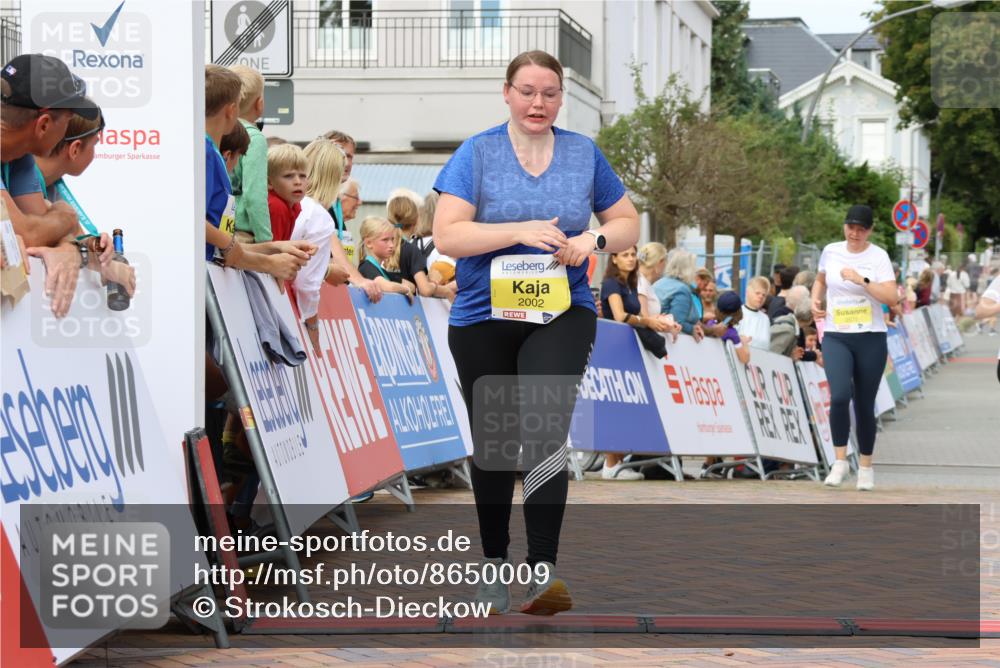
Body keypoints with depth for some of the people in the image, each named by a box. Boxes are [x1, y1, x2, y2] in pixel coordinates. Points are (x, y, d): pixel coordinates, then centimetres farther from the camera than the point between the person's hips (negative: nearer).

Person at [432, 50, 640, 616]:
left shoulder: (585, 154, 5)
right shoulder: (477, 153, -2)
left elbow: (629, 223, 12)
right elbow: (447, 235, -11)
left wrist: (595, 237, -10)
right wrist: (521, 232, -21)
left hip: (563, 314, 0)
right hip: (484, 318, 1)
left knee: (546, 431, -20)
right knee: (493, 443, 11)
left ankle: (542, 568, -20)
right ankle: (495, 561, 28)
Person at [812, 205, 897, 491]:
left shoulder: (878, 256, -5)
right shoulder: (831, 251, 6)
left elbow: (892, 298, -14)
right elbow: (820, 279, 26)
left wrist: (861, 280, -22)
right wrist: (815, 299, 6)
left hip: (871, 338, -1)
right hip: (835, 337, 1)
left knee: (865, 405, 4)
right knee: (840, 395, -21)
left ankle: (866, 467, 21)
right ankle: (840, 461, -8)